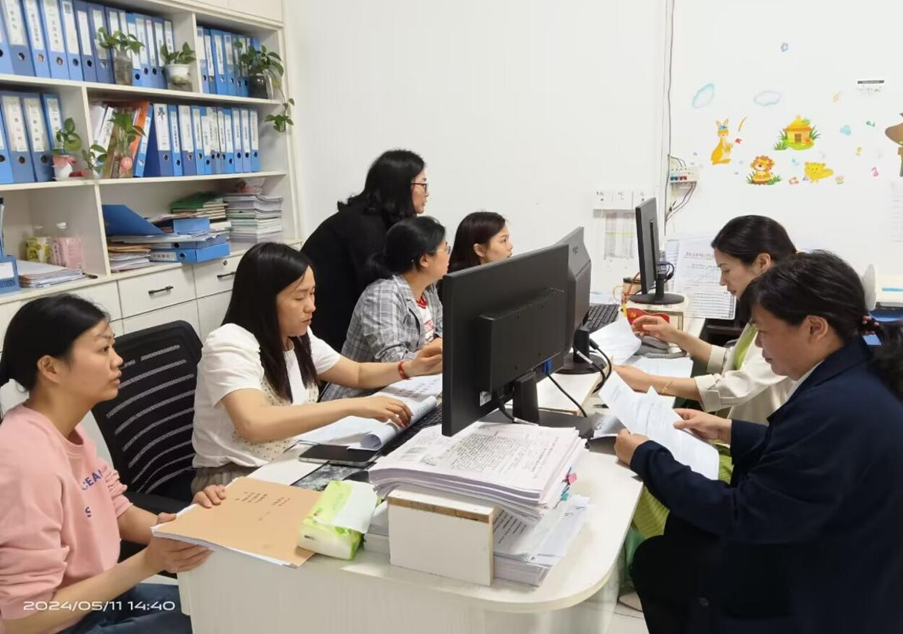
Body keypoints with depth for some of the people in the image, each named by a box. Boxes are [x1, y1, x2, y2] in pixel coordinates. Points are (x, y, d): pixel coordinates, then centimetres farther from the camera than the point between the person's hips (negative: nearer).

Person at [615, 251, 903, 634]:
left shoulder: (835, 407, -34)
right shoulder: (862, 371, -5)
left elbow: (741, 516, -26)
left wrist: (645, 458, -17)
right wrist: (726, 430, 11)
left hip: (821, 598, -8)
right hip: (835, 558, 8)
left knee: (654, 562, 6)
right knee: (682, 529, 18)